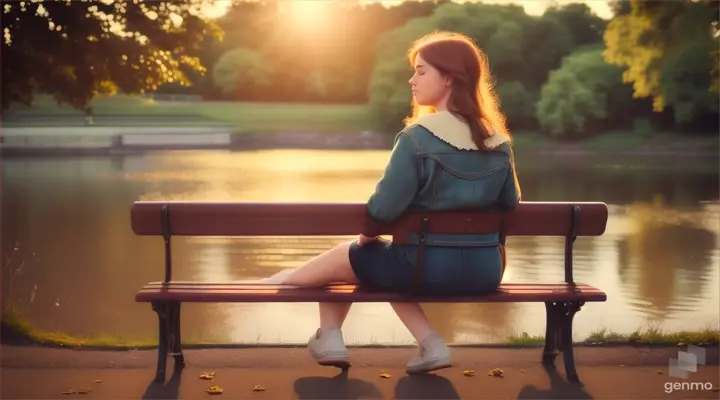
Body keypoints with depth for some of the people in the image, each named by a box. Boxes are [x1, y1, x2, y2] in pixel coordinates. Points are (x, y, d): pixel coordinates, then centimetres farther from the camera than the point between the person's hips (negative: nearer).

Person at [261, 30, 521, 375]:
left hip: (429, 266, -6)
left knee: (341, 259, 18)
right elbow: (510, 204, 13)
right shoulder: (499, 141, 2)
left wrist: (366, 235, 4)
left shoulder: (418, 137, -15)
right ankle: (429, 345, 18)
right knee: (390, 264, 31)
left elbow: (384, 208, -16)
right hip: (486, 270, 6)